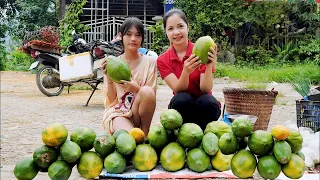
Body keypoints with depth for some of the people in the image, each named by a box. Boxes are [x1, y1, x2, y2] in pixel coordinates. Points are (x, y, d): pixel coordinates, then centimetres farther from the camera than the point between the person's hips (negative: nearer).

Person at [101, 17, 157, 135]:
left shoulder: (150, 62, 1)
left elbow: (150, 95, -4)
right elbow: (111, 99, 0)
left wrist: (137, 89, -25)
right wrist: (109, 78, -17)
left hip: (138, 112, 3)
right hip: (117, 111, -2)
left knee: (146, 91, -31)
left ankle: (144, 133, -11)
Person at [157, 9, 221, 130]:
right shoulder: (162, 60, -5)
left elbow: (205, 90, -16)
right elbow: (178, 90, -17)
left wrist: (209, 67, -35)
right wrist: (186, 72, -38)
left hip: (204, 107, 0)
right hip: (183, 107, 1)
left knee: (207, 101, -34)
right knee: (182, 99, -32)